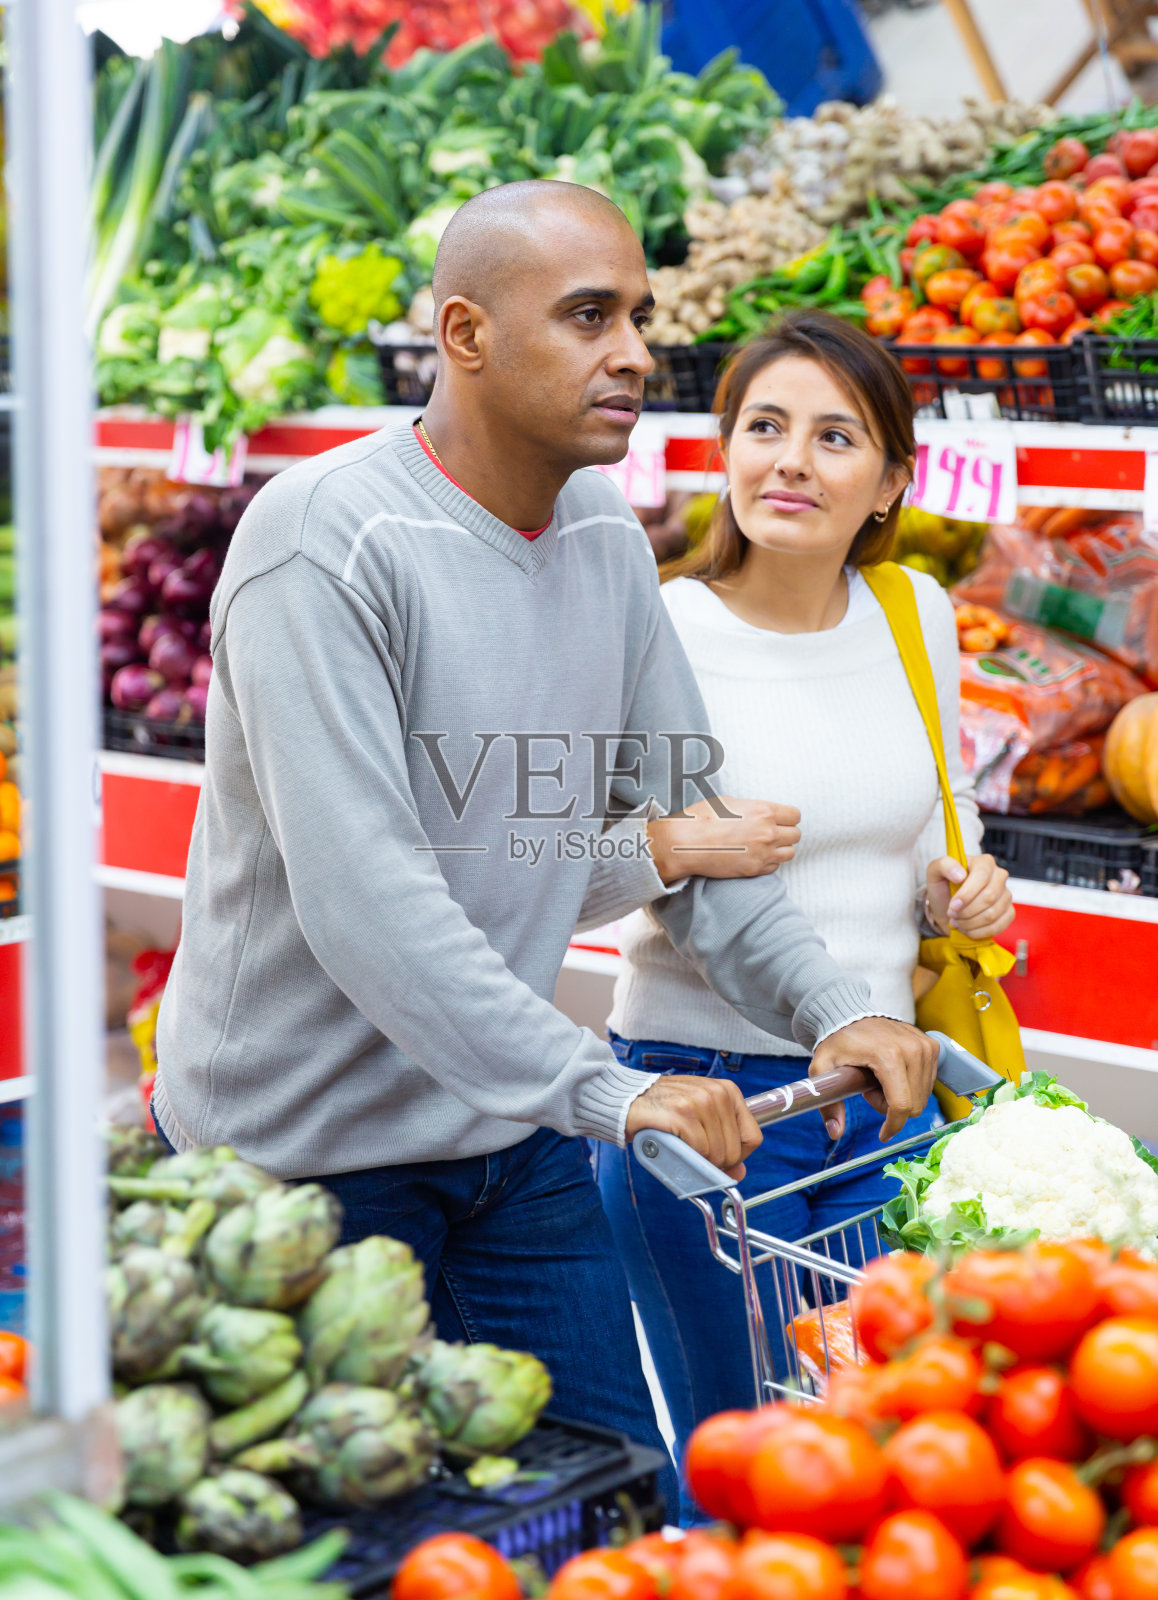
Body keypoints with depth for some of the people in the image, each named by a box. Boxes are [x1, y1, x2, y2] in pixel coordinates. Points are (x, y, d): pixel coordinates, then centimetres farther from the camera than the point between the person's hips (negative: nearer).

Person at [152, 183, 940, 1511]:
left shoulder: (607, 542, 3)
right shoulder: (324, 540, -21)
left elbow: (681, 818, 9)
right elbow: (360, 893, -30)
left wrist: (833, 1007, -6)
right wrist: (603, 1091, -34)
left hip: (511, 1131, 7)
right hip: (301, 1142, -7)